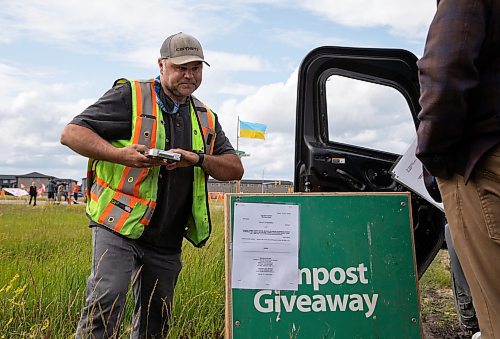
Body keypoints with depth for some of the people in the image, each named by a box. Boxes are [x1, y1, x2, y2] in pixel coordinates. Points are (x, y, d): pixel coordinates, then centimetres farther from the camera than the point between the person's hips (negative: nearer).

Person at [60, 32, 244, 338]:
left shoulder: (206, 118, 13)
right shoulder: (129, 96, -3)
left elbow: (235, 169, 9)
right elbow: (71, 133, -7)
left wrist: (198, 159, -11)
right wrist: (120, 154, -24)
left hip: (167, 241, 5)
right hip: (120, 226, -5)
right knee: (106, 304, -19)